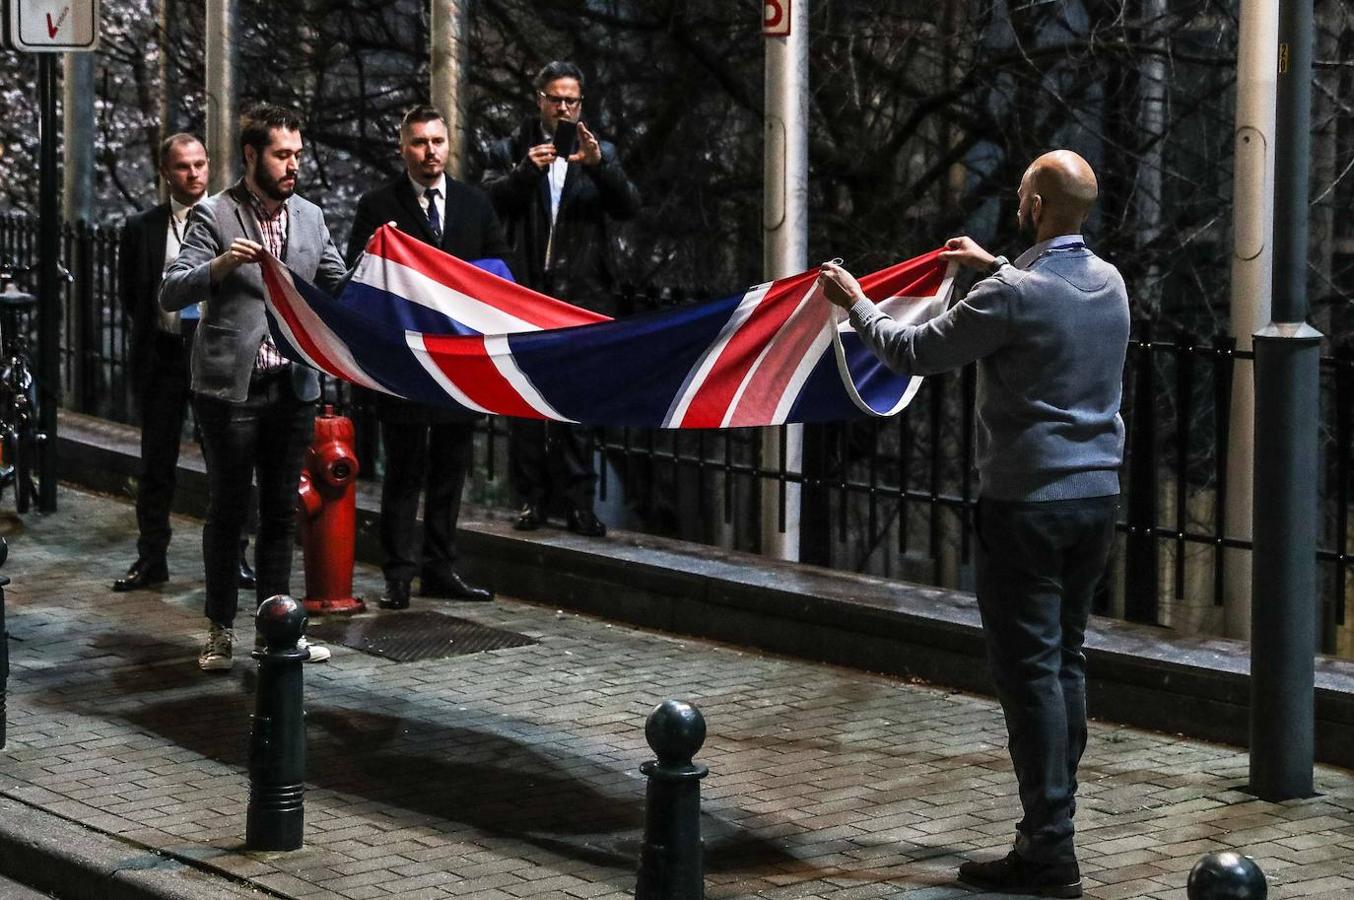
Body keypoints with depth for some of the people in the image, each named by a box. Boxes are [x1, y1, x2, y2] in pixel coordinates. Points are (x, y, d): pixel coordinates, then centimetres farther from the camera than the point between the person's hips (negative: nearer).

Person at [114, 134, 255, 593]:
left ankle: (233, 556, 13)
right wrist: (154, 332, 6)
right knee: (157, 463, 7)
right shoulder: (142, 228, 4)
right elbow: (130, 295, 12)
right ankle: (151, 559, 14)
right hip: (163, 356, 1)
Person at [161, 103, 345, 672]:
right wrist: (220, 265, -28)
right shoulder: (214, 216, -5)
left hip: (293, 386, 4)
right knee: (227, 508, 4)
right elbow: (171, 294, -11)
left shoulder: (310, 218, 10)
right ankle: (220, 630, 13)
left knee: (281, 511, 9)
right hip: (230, 387, -4)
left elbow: (340, 290, 16)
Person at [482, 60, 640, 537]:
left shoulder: (600, 154, 13)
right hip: (526, 291, 0)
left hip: (582, 294, 1)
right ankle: (532, 497, 6)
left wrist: (599, 163, -16)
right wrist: (526, 171, -19)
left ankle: (578, 500, 3)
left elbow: (629, 207, -1)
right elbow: (490, 201, -5)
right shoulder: (510, 152, 10)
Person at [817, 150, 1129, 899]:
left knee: (1029, 668, -5)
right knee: (1065, 659, 14)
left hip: (1028, 503, -7)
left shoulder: (1012, 295, -17)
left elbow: (913, 353, -7)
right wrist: (994, 266, 42)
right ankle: (1052, 823, 20)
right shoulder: (1108, 283, 6)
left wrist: (855, 303, 9)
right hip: (1097, 495, 8)